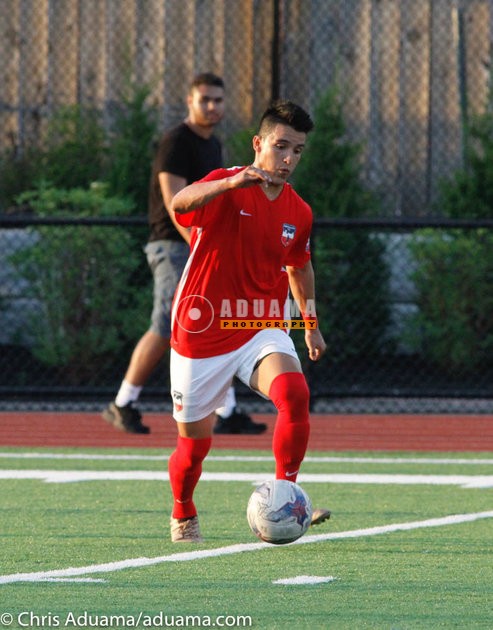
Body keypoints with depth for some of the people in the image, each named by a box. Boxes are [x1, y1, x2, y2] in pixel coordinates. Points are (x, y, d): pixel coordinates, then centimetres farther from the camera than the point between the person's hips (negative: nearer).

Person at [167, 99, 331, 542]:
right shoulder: (226, 187, -12)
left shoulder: (299, 213, 5)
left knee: (295, 392, -28)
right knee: (195, 441, 6)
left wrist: (311, 323, 28)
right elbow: (181, 203, -35)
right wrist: (232, 182, -52)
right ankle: (183, 516, 36)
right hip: (202, 334, -3)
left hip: (262, 330, 3)